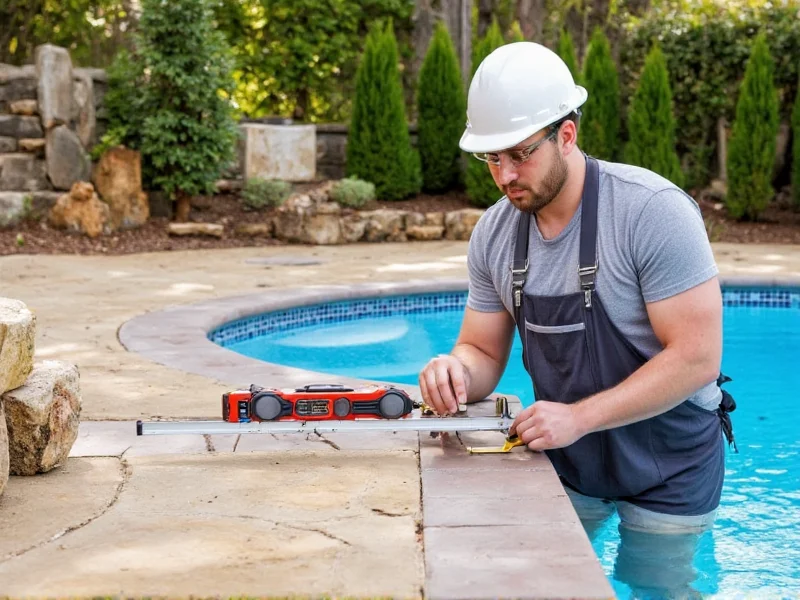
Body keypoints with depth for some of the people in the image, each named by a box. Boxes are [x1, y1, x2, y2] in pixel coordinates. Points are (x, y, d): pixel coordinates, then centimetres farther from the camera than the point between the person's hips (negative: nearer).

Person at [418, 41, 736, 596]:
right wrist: (458, 372, -23)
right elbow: (484, 352, 2)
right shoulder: (494, 233, -7)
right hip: (566, 461, 5)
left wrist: (578, 416, -31)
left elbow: (696, 358, -26)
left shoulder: (652, 210, -25)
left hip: (667, 466, -4)